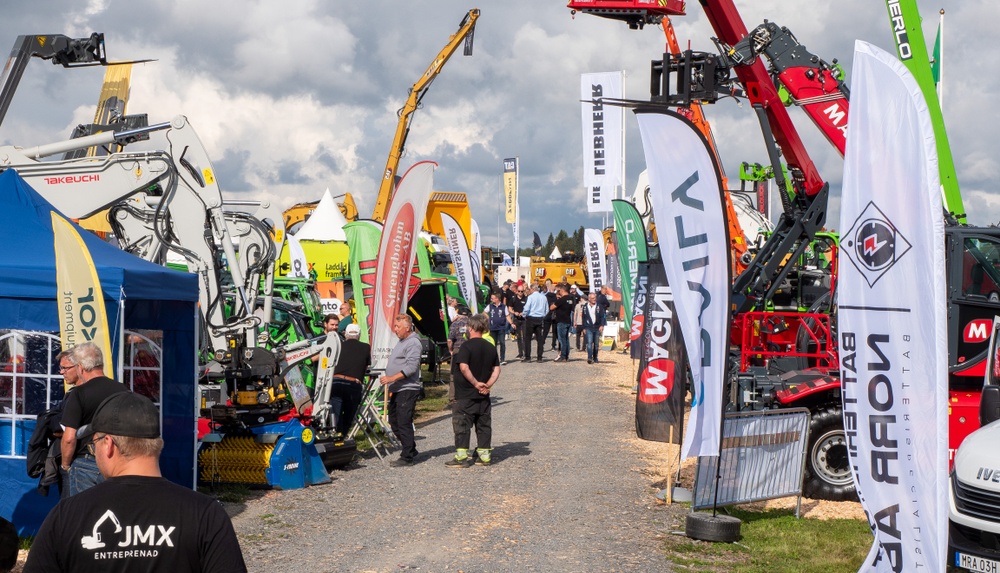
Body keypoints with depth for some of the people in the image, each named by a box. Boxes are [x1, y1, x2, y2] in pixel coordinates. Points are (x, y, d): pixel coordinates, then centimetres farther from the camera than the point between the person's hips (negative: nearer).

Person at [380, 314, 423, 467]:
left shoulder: (413, 343, -13)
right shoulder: (401, 342, 19)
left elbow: (411, 367, -23)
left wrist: (392, 378, -26)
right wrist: (391, 385, 23)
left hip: (408, 390, -11)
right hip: (397, 390, 11)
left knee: (404, 423, -9)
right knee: (394, 421, 15)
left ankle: (407, 457, -4)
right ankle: (410, 450, 26)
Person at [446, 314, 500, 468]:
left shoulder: (467, 346, -11)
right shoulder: (490, 347, 8)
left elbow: (464, 367, -23)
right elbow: (496, 370, 7)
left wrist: (476, 383, -16)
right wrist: (487, 385, -1)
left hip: (467, 394, -6)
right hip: (484, 396, 6)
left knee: (462, 425, 0)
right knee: (484, 425, 12)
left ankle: (461, 457, -2)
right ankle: (484, 455, 15)